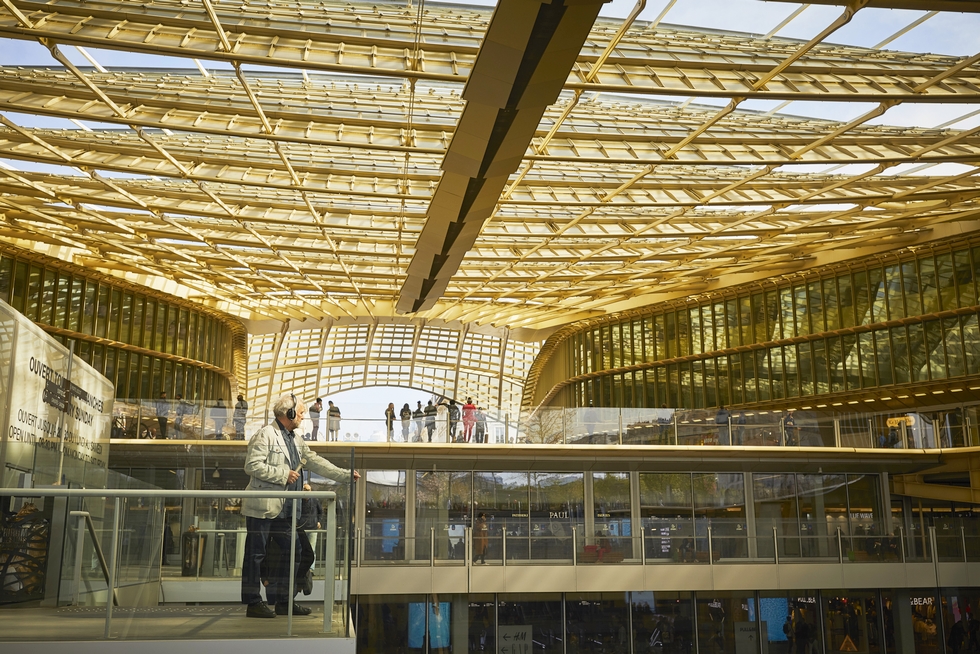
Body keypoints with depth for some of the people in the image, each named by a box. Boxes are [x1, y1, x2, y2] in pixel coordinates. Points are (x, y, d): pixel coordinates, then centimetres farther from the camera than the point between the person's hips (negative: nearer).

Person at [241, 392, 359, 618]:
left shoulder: (296, 438, 16)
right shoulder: (265, 435, -11)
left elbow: (315, 462, 17)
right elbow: (252, 466, -19)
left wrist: (346, 475, 12)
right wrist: (283, 475, -17)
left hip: (285, 509, 9)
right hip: (263, 506, -9)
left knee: (292, 552, 10)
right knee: (256, 554, -1)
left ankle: (283, 600, 20)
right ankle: (253, 603, 7)